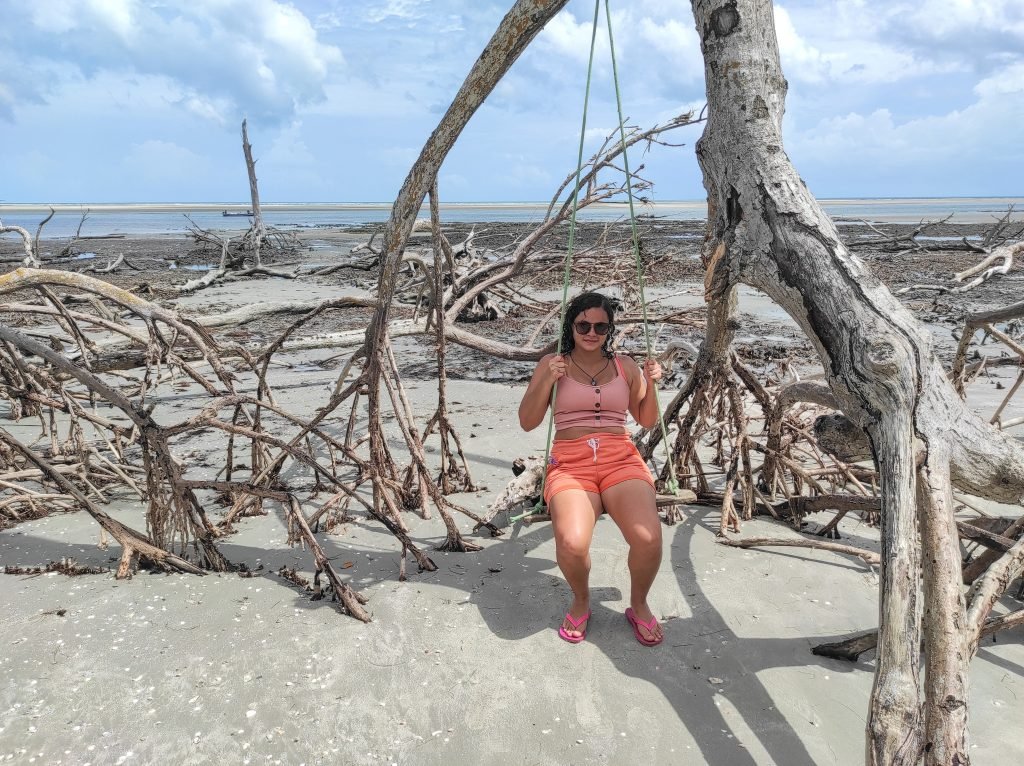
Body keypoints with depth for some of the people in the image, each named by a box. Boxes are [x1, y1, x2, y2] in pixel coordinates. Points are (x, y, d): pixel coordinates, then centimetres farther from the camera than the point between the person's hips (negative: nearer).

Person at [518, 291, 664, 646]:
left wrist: (651, 386, 3)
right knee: (572, 543, -32)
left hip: (621, 459, 2)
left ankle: (639, 605, 6)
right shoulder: (552, 363, 9)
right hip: (570, 464, -1)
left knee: (648, 539, -28)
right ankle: (581, 601, 4)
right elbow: (527, 422, 6)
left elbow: (647, 421, 21)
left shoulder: (625, 366, 15)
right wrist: (548, 381, -8)